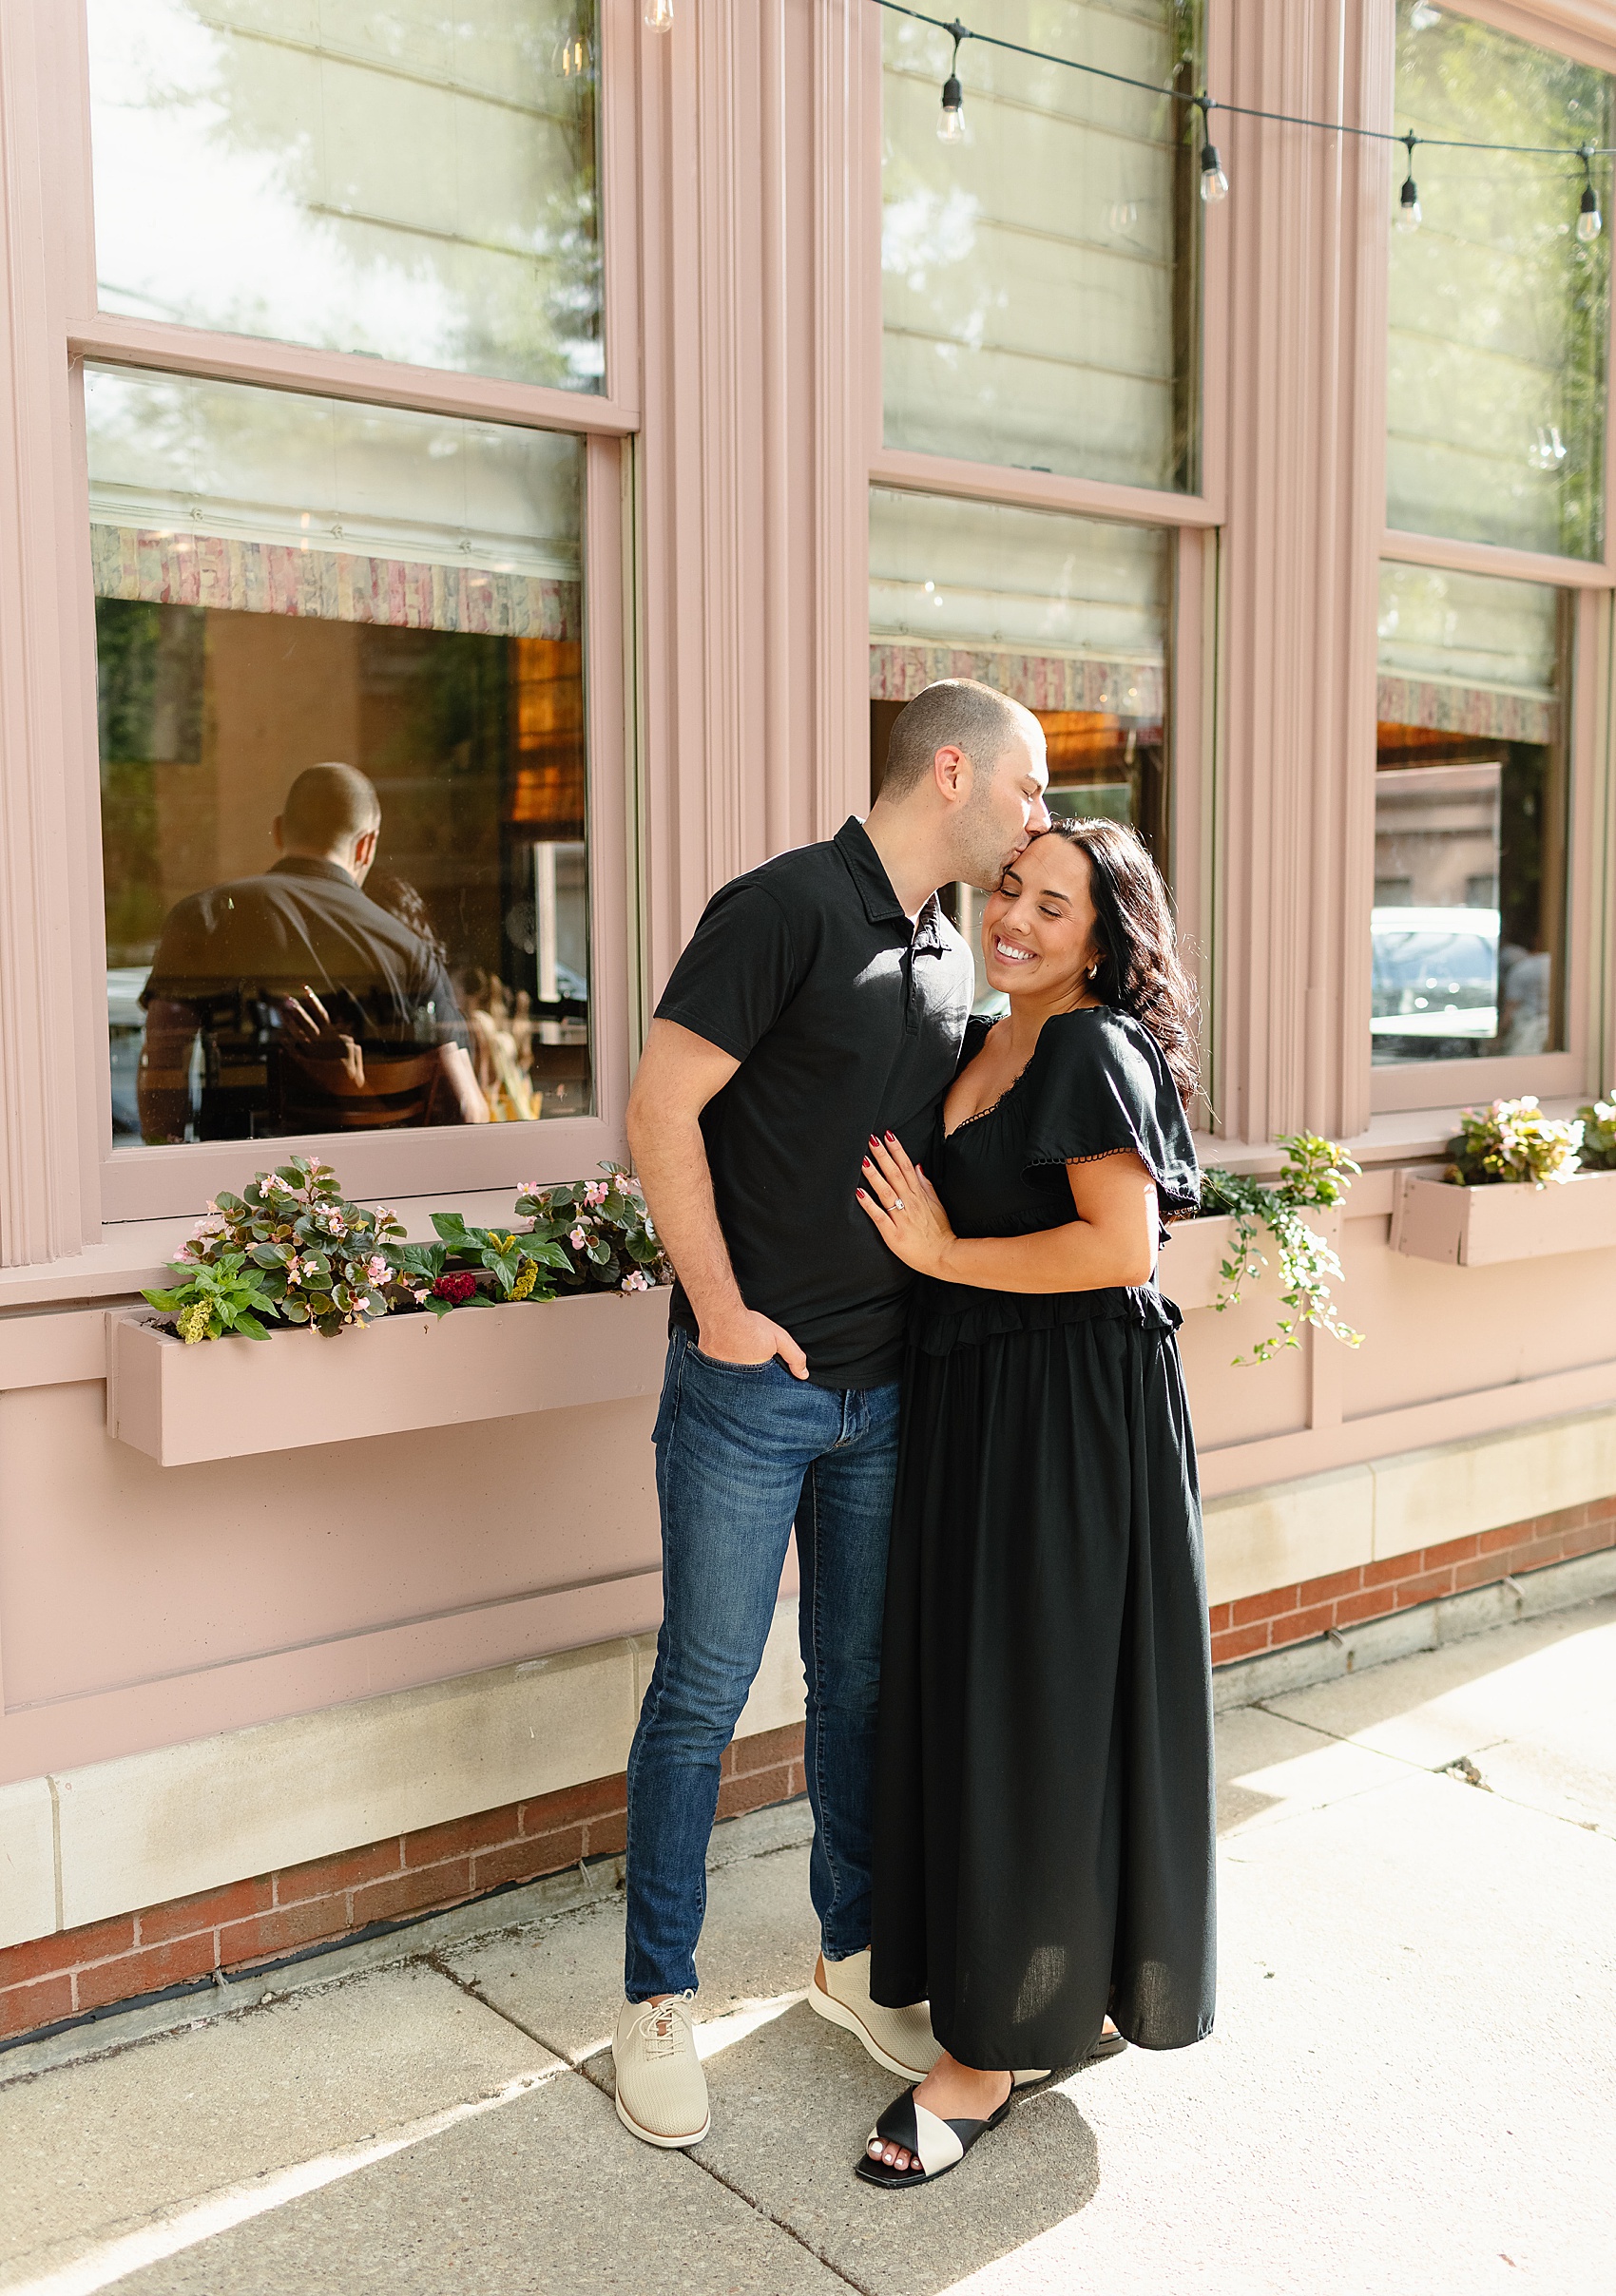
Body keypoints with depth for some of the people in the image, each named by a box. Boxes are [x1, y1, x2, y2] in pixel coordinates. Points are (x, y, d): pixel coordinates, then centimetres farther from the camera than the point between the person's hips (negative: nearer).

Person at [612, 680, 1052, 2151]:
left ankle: (852, 1957, 34)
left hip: (885, 1390, 7)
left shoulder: (950, 952, 11)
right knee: (704, 1694, 4)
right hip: (751, 1385, -7)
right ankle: (659, 2000, 21)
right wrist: (723, 1311, -14)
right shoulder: (786, 908, -13)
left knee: (862, 1682, 17)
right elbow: (661, 1110, -15)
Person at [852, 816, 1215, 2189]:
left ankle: (992, 2049, 13)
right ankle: (1077, 1990, 33)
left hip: (1070, 1411, -9)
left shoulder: (1095, 1050, -13)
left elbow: (1123, 1247, -21)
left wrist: (943, 1254, -15)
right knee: (976, 1696, 14)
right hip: (974, 1403, 9)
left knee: (1036, 1706, 0)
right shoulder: (985, 1045, 13)